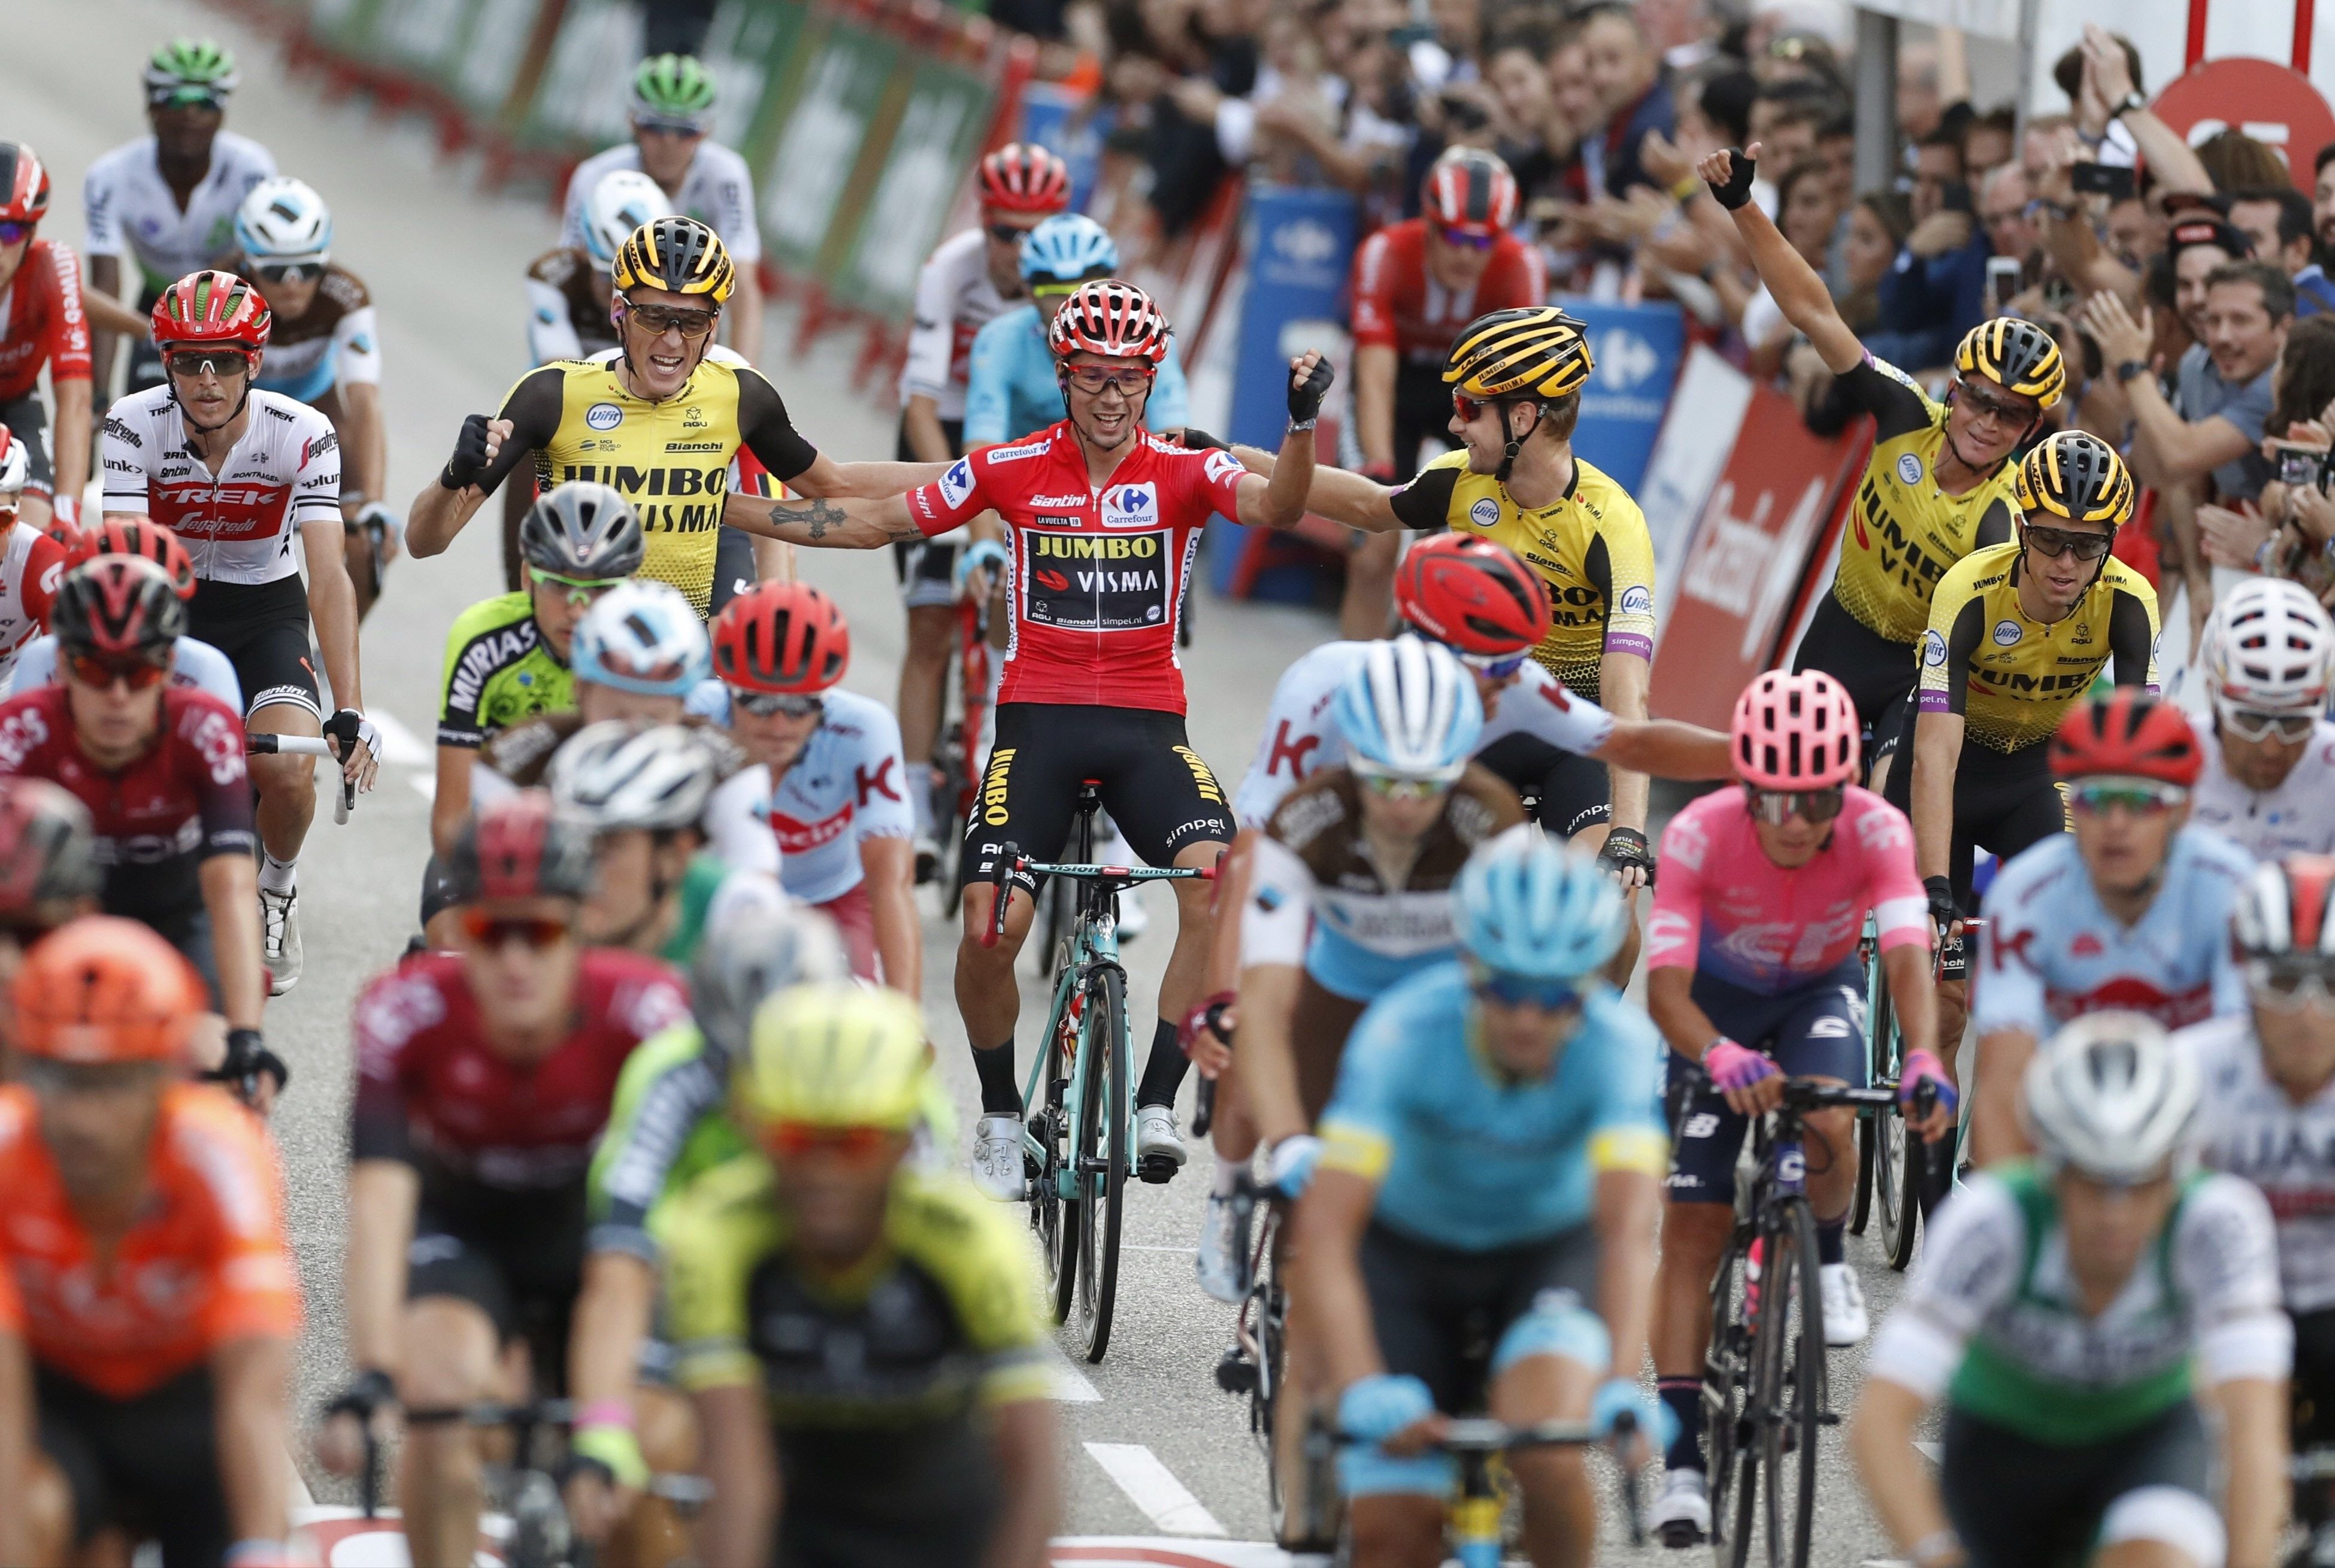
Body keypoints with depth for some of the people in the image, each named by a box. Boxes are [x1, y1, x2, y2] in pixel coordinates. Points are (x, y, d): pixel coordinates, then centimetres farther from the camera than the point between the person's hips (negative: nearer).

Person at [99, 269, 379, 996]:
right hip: (168, 607, 1)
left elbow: (329, 577, -26)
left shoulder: (304, 436, -22)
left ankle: (276, 885, 9)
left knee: (287, 771, -25)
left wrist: (350, 712, -35)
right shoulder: (135, 425, -21)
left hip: (265, 613, -1)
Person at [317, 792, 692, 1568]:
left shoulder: (642, 1009, -32)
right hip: (459, 1217, -1)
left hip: (587, 1217, 1)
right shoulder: (407, 1011, -32)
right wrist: (370, 1377, -48)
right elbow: (379, 1202, -38)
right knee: (445, 1400, -28)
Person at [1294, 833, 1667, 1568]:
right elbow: (1323, 1231, -36)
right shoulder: (1403, 1032, -31)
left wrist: (1622, 1383, -53)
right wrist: (1361, 1387, -50)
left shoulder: (1619, 1042, -28)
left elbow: (1628, 1229, -37)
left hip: (1550, 1250, 0)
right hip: (1408, 1252, 0)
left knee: (1547, 1455, -29)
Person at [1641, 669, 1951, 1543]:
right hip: (1721, 998, 0)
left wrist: (1923, 1061, -61)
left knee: (1827, 1121, -33)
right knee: (1693, 1222, -10)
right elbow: (1665, 984, -38)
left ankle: (1828, 1262, 0)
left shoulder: (1877, 832, -31)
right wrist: (1720, 1056, -59)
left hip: (1822, 989, 0)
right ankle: (1682, 1458, -7)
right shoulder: (1700, 835, -33)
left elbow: (1907, 957, -41)